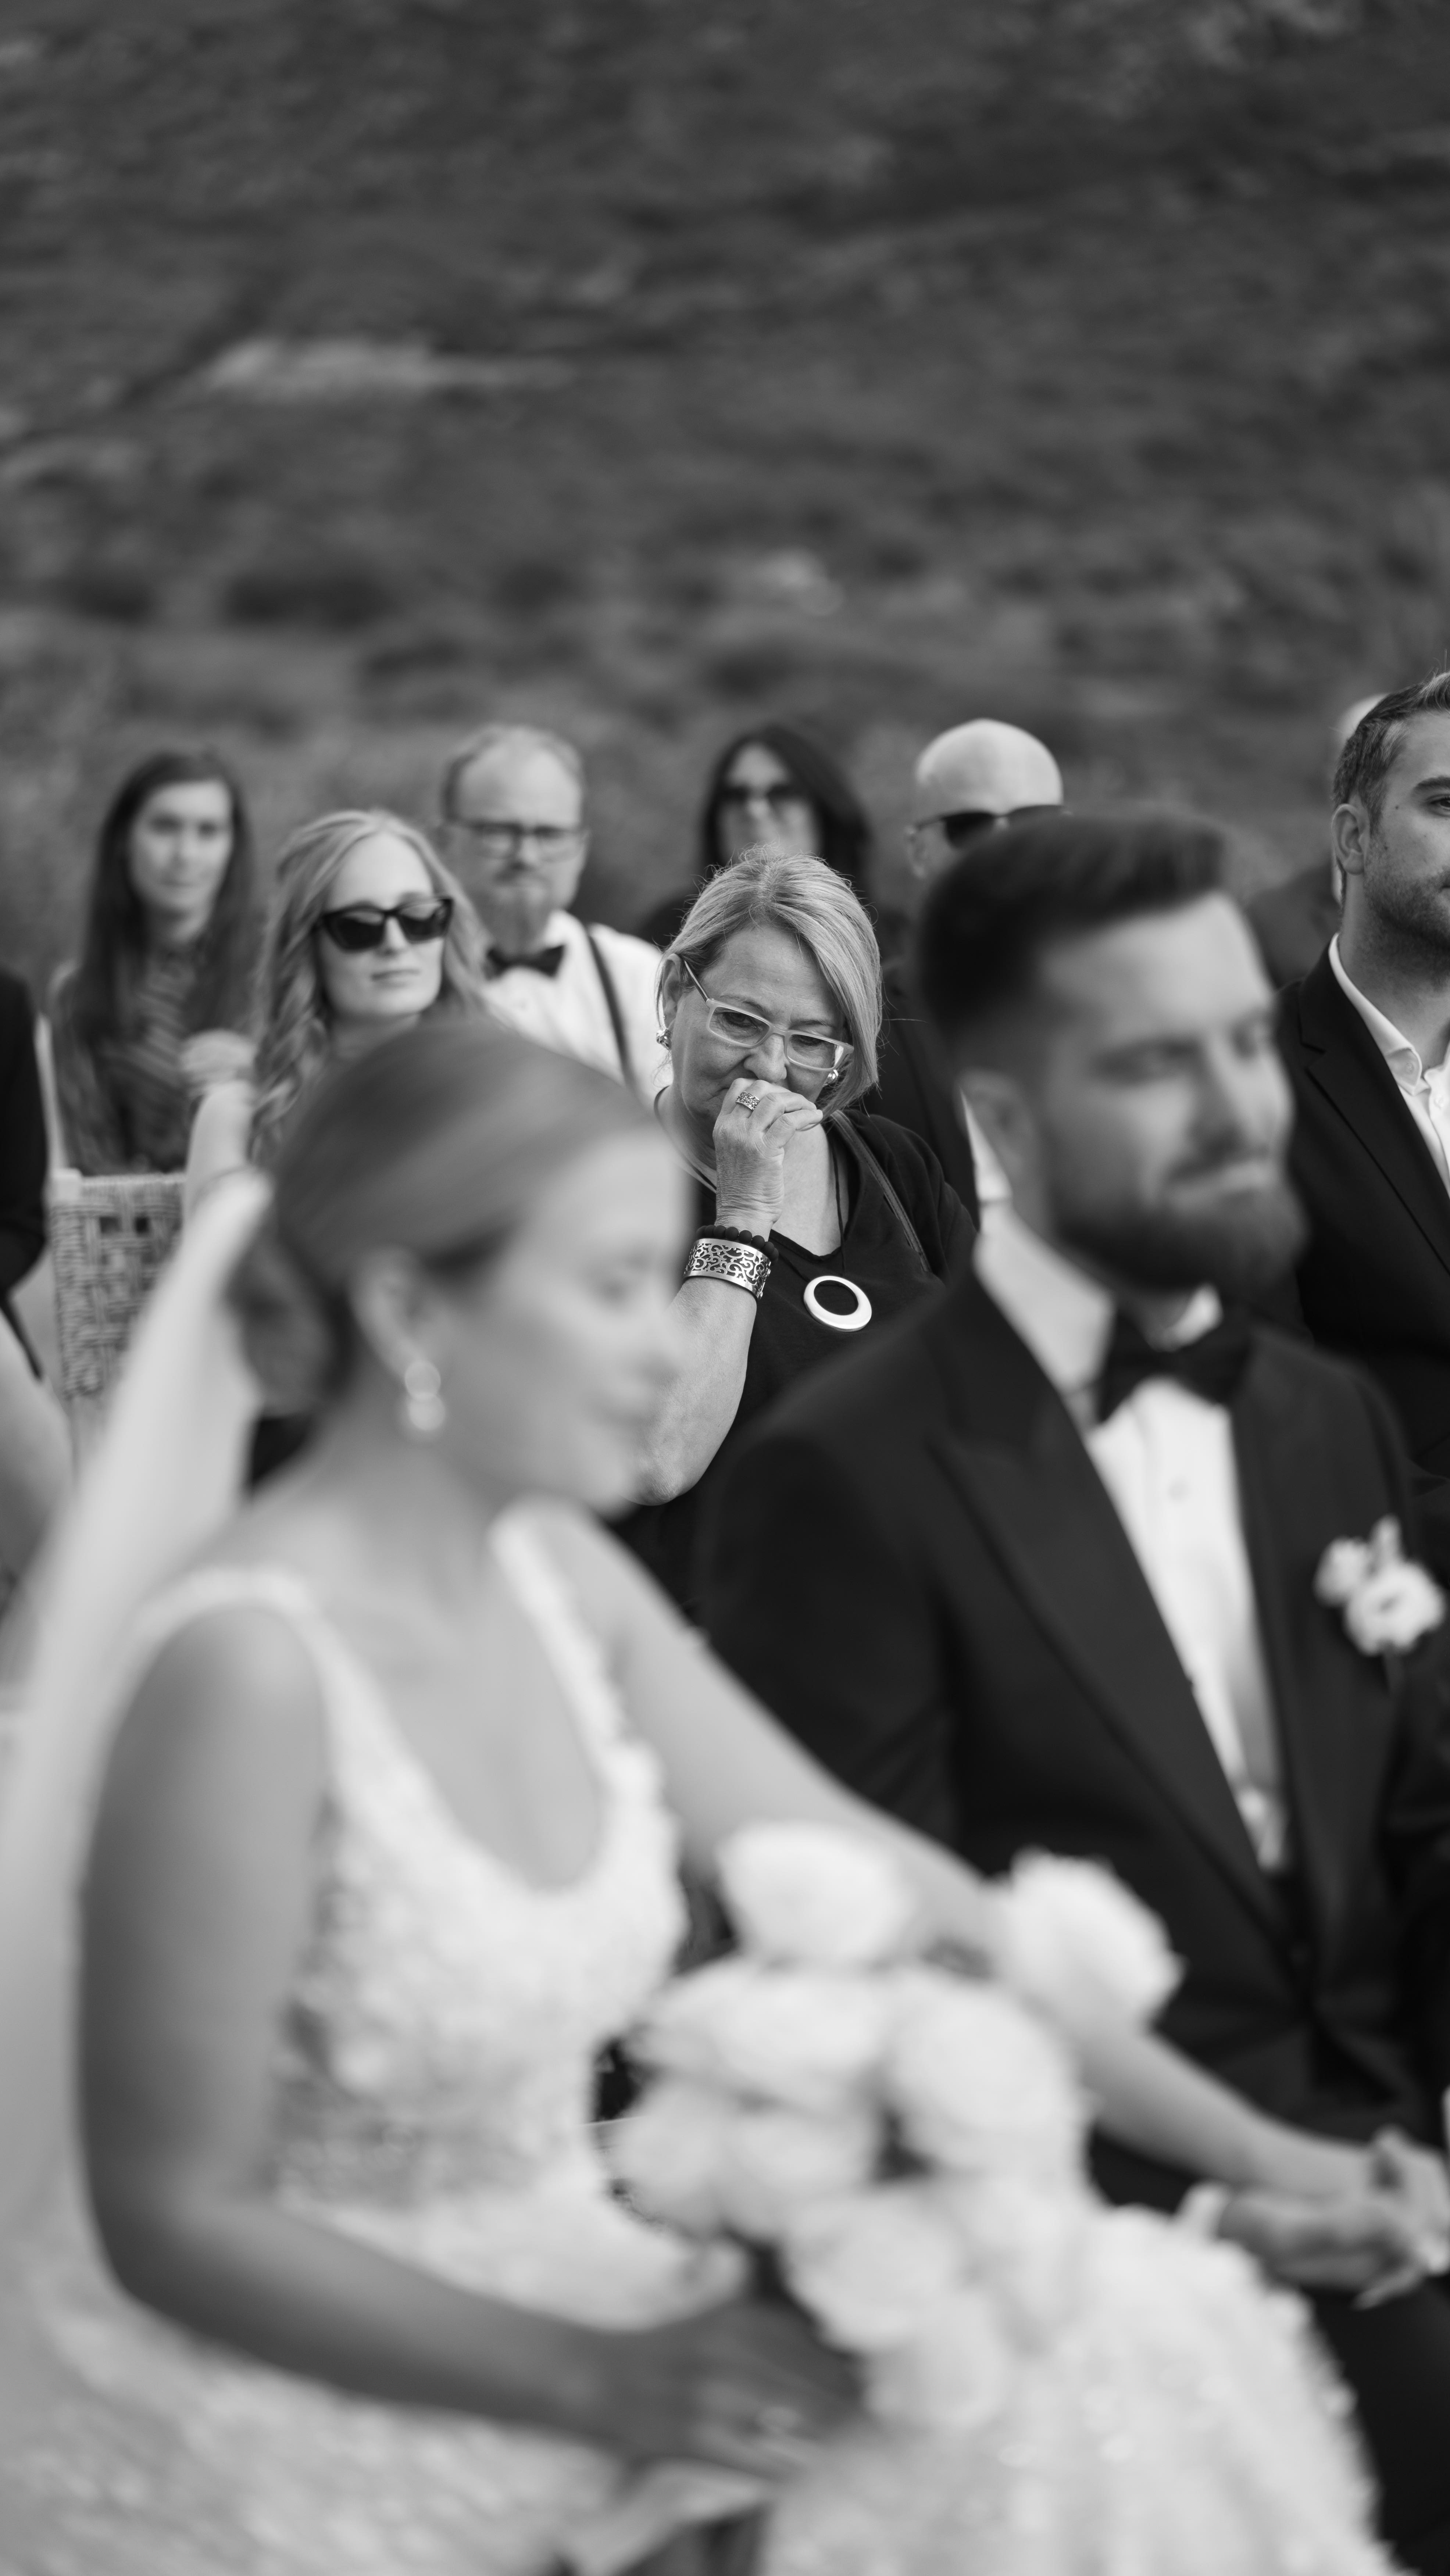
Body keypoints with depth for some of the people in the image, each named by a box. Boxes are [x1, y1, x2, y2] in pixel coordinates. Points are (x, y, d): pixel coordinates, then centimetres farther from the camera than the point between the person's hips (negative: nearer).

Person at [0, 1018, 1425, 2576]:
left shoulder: (552, 1575, 0)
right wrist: (600, 2382, -20)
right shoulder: (246, 1667, -23)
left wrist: (1248, 2150, 3)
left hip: (551, 2305, 7)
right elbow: (177, 2220, -18)